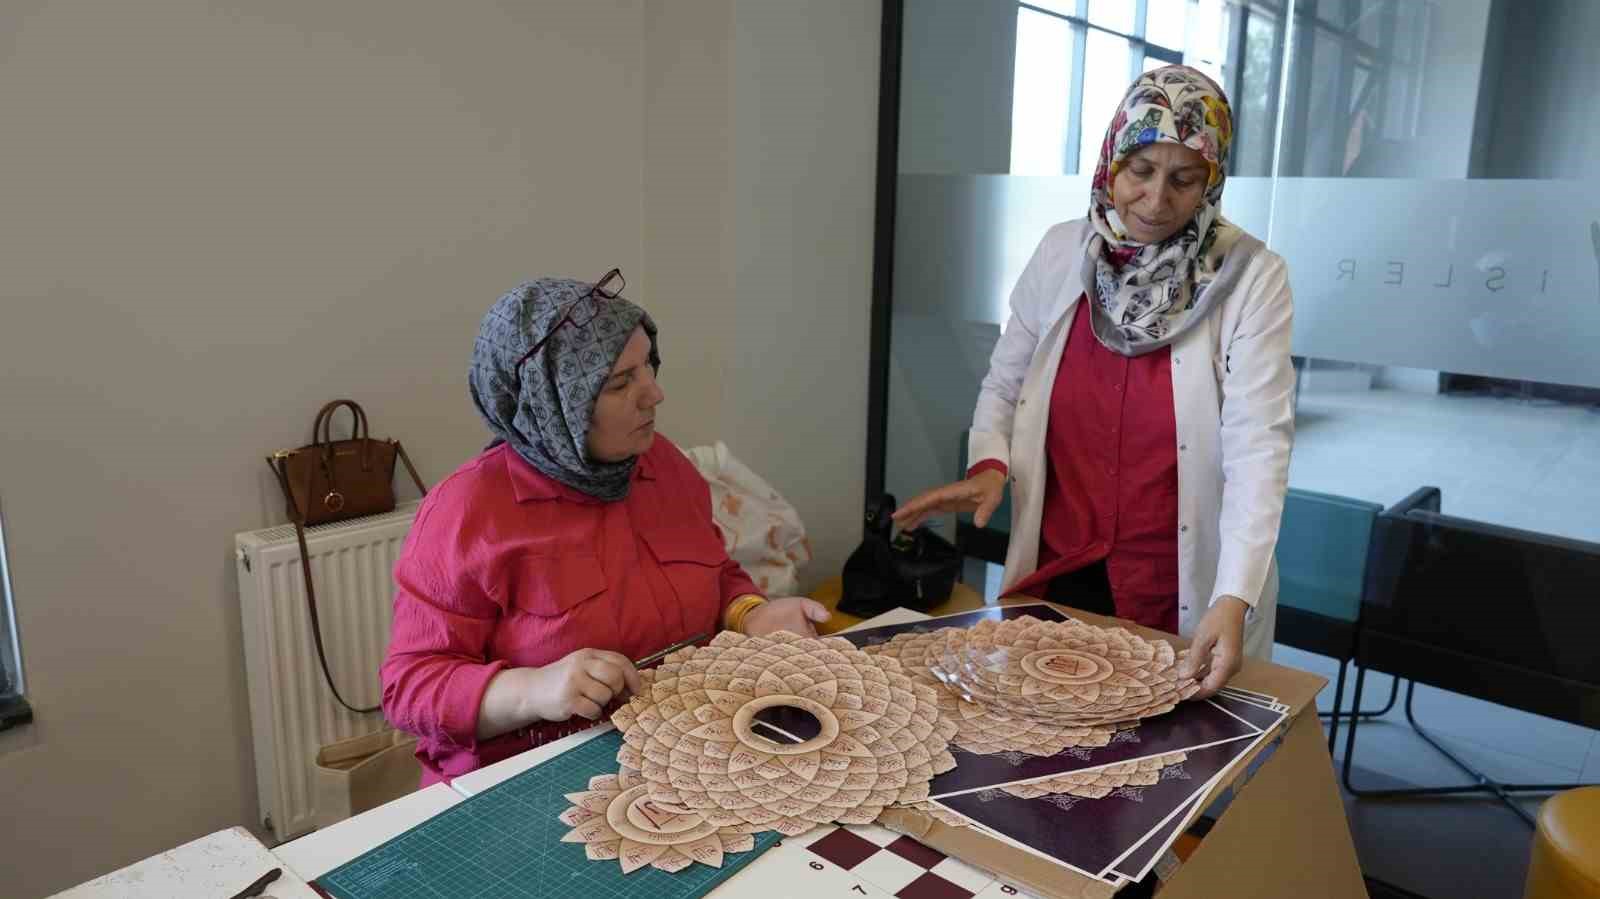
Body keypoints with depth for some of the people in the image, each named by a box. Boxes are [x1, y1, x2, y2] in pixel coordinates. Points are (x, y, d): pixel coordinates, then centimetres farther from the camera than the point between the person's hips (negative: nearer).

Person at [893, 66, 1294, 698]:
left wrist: (1234, 599, -28)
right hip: (1054, 580, 3)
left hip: (1184, 604, -2)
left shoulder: (1251, 278, -12)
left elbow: (1260, 445, -18)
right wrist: (989, 465, -15)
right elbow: (1003, 387, 5)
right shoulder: (1061, 252, -2)